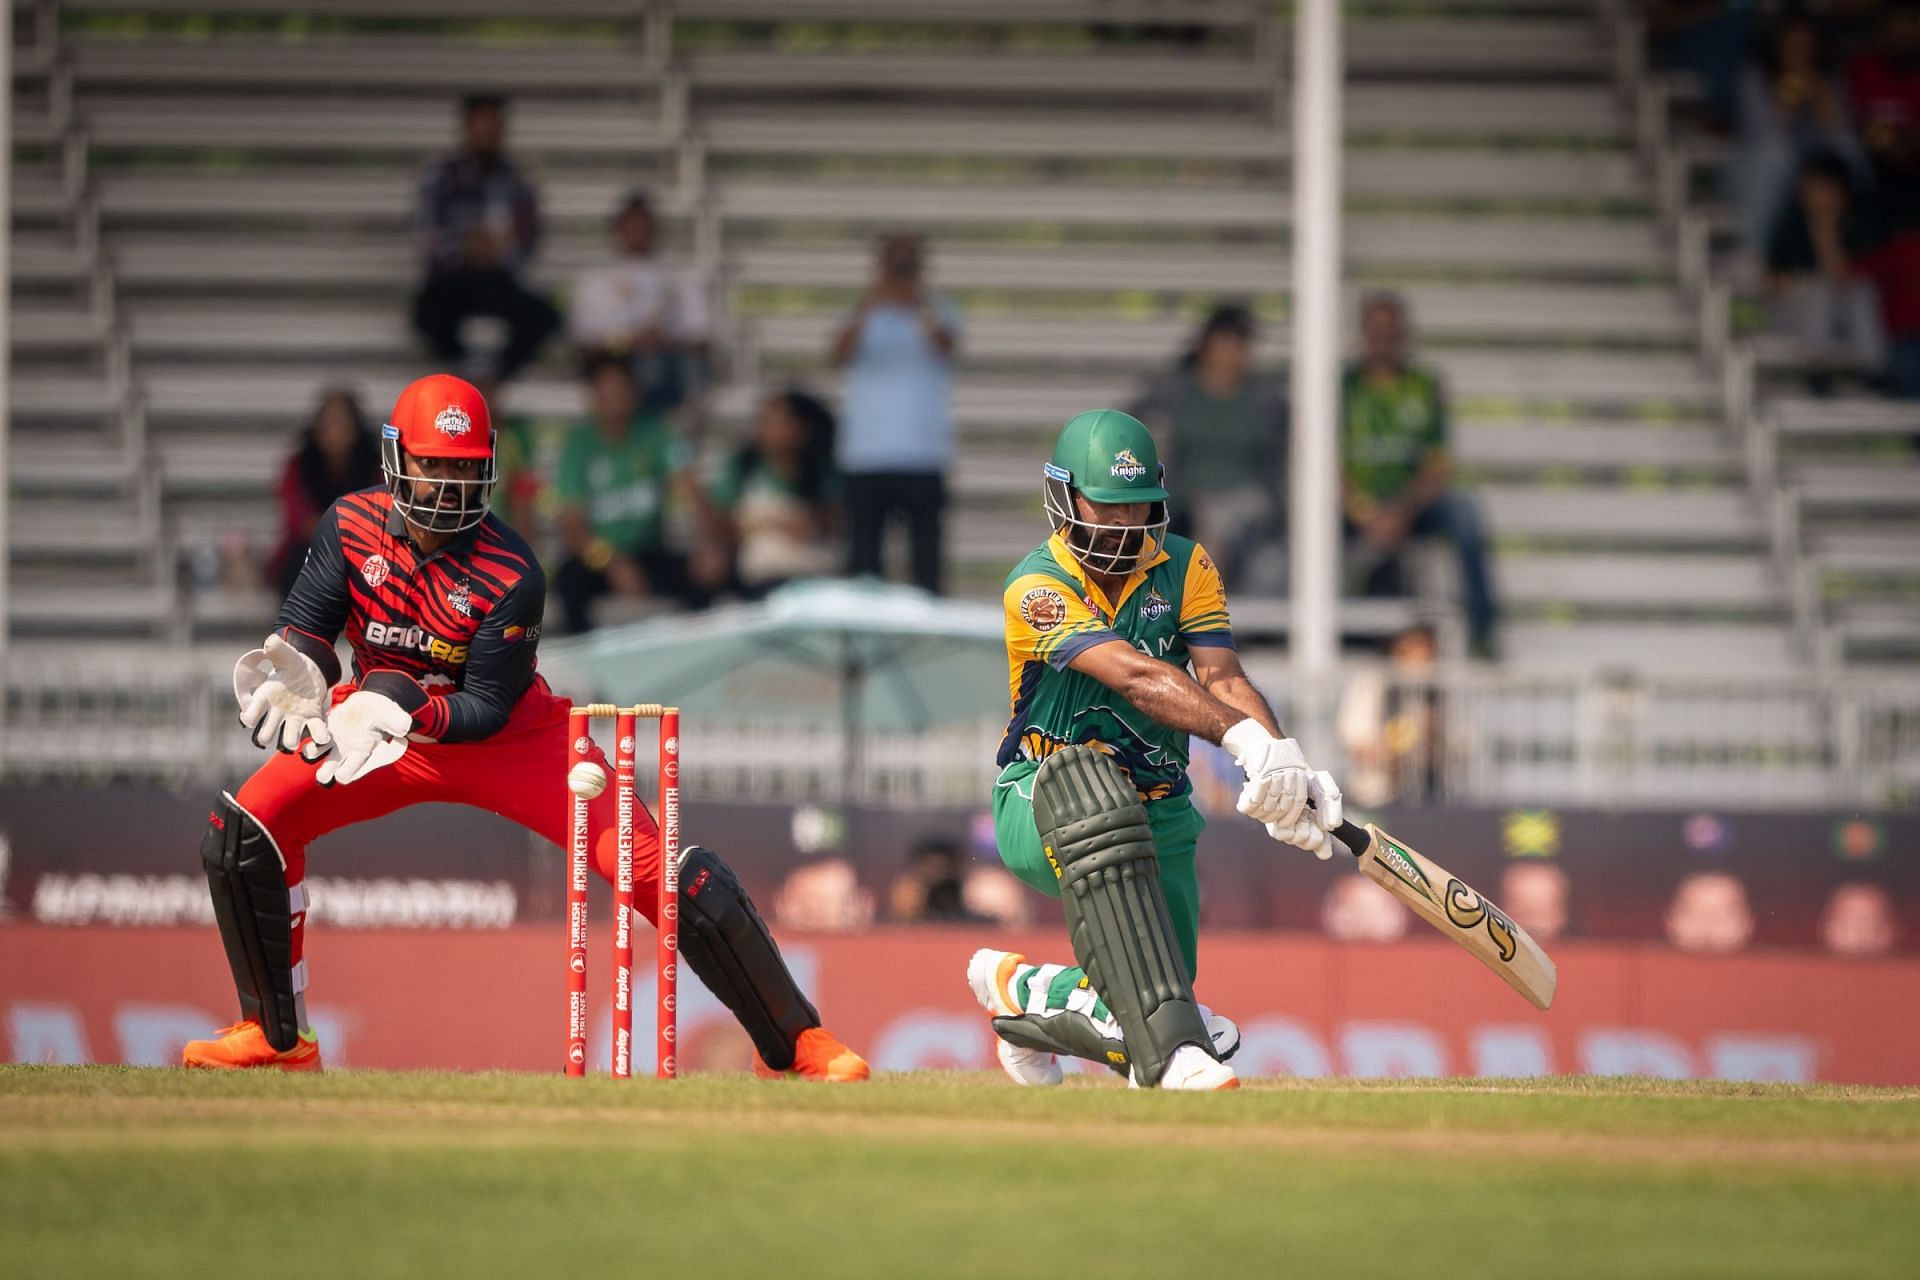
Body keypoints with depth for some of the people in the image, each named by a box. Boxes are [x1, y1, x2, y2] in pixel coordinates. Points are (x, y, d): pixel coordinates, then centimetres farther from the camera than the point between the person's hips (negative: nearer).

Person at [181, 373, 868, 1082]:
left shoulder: (511, 577, -24)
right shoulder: (353, 526, -14)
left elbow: (487, 708, -21)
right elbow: (302, 630, -10)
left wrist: (406, 708, -40)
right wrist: (295, 677, -34)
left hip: (509, 737, -3)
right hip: (384, 729, 3)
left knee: (663, 871, -16)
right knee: (244, 831, -17)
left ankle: (796, 1041, -3)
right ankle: (276, 1036, 3)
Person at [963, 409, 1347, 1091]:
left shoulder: (1185, 568, 2)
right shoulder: (1037, 588, -16)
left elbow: (1220, 677, -13)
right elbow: (1135, 676, -31)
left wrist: (1287, 760, -34)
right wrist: (1246, 738, -46)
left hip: (1156, 819, 5)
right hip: (1041, 806, -5)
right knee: (1082, 779, -42)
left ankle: (1024, 989, 31)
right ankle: (1171, 1055, -49)